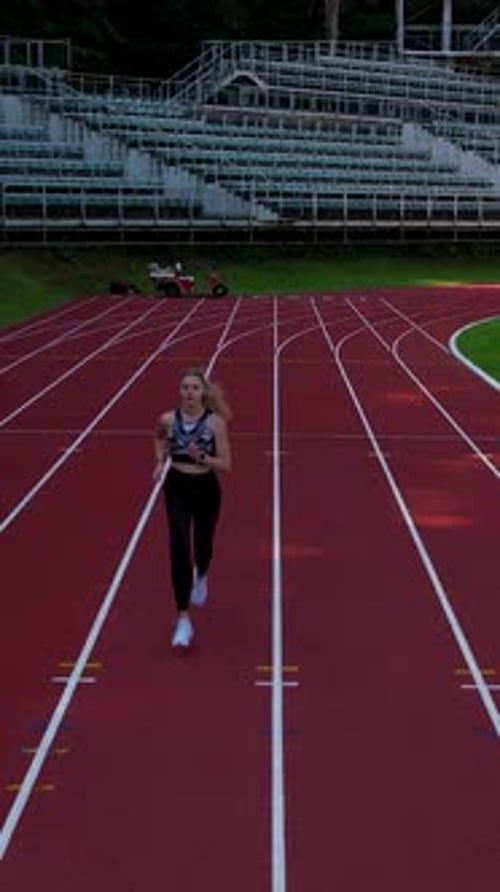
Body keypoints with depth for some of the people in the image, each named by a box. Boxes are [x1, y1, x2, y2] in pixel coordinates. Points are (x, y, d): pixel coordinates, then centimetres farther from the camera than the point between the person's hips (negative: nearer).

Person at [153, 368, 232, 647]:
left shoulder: (216, 422, -12)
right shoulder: (168, 419, -6)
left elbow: (226, 464, -10)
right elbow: (160, 439, 19)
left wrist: (202, 458, -26)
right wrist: (161, 461, 2)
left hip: (206, 488, 0)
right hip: (177, 488, 0)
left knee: (202, 547, 18)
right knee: (180, 550, -13)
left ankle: (201, 576, 58)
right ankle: (183, 619, -11)